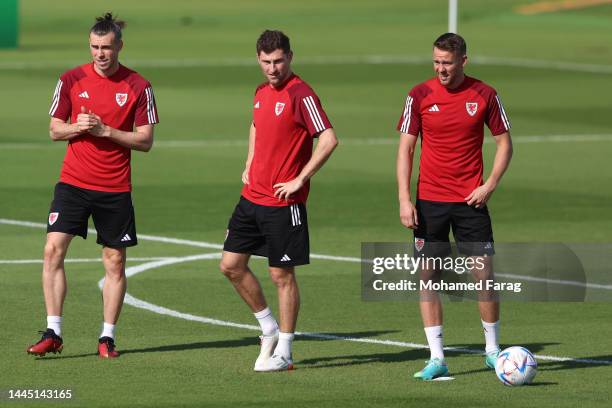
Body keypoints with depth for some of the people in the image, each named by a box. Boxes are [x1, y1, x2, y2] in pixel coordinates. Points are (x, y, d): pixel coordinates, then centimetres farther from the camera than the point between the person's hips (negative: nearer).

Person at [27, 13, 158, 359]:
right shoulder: (71, 80, 2)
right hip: (73, 183, 1)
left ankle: (108, 337, 15)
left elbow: (145, 141, -4)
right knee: (53, 249, -12)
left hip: (116, 189, -1)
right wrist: (77, 127, -13)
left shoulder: (138, 87, -3)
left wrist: (105, 130, -16)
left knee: (115, 262, 3)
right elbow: (55, 130, 9)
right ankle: (53, 334, -7)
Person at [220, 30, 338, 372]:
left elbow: (329, 140, -22)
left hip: (283, 203, -8)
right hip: (252, 197, 8)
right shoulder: (261, 93, 11)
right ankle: (269, 328, 24)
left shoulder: (301, 95, -14)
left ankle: (283, 352, 8)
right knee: (231, 264, 8)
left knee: (282, 275, -1)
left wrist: (299, 180, -19)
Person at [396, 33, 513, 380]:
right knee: (428, 276, -2)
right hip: (429, 201, 1)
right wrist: (405, 199, -7)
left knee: (484, 274, -2)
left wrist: (490, 186, -6)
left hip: (470, 200, -1)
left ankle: (494, 349, 14)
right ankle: (437, 358, 2)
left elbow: (505, 143, 6)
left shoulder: (485, 95, -1)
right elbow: (406, 147, 1)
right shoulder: (420, 95, -1)